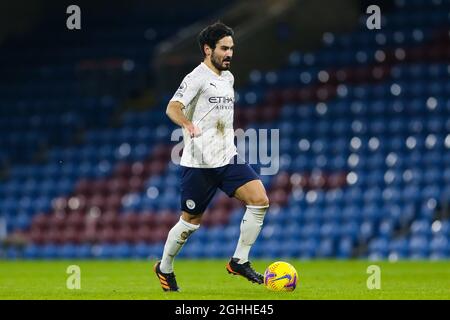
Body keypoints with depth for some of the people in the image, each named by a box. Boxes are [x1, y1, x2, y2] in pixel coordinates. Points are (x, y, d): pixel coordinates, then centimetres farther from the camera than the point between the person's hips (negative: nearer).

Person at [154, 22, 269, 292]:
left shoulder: (228, 78, 15)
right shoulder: (197, 78, -10)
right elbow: (173, 108, -25)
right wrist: (188, 125, -44)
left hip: (228, 158, 7)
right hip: (199, 163, -7)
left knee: (260, 200, -13)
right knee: (191, 222, 3)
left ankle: (240, 261, -3)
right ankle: (165, 268, 26)